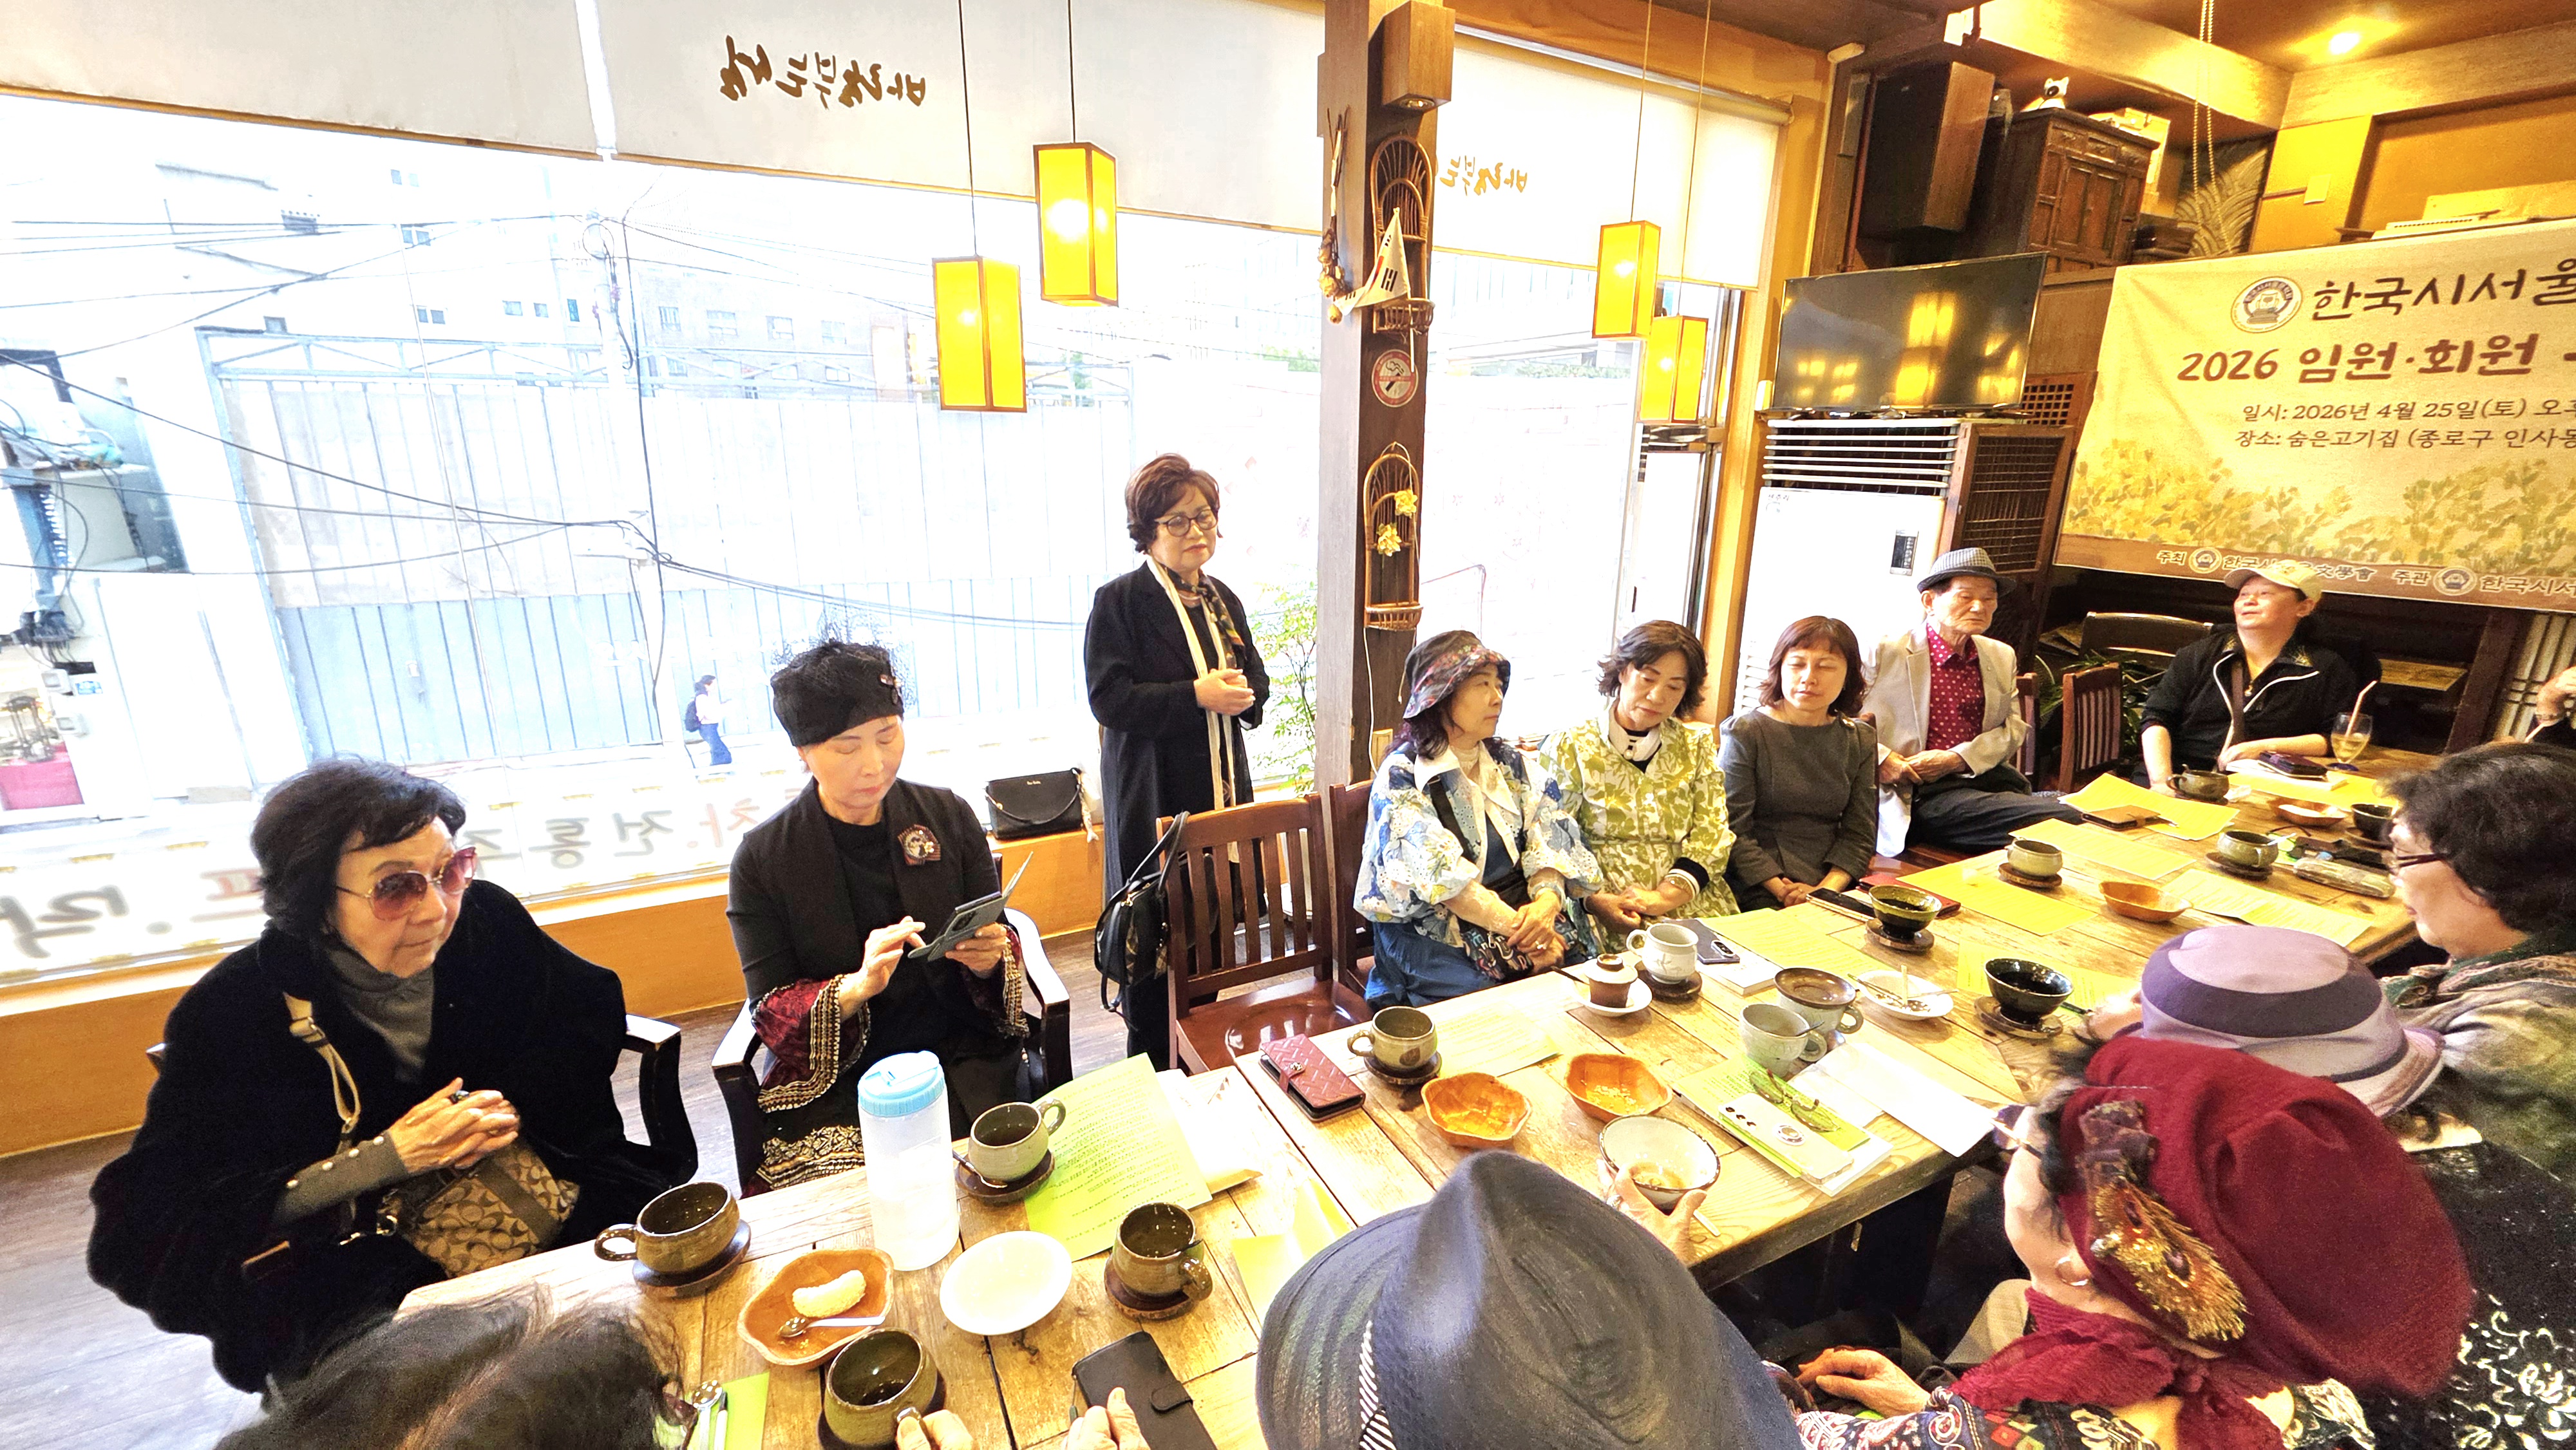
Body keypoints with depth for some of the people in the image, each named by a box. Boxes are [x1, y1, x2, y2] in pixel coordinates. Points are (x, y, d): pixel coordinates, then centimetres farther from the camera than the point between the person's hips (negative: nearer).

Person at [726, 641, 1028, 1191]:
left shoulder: (948, 816, 3)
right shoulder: (762, 857, -1)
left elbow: (1002, 942, 9)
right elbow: (771, 1015, -1)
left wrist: (991, 957, -15)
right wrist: (858, 986, -21)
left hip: (963, 1062, 1)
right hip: (834, 1083, -1)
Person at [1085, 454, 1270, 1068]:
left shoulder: (1223, 599, 13)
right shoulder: (1119, 600, -7)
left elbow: (1257, 680, 19)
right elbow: (1109, 697, -15)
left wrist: (1242, 693, -5)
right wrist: (1196, 695, -20)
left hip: (1222, 787, 6)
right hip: (1155, 795, -5)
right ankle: (1153, 1061, 20)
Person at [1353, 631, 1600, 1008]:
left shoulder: (1511, 764, 11)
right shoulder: (1401, 777, -7)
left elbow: (1548, 842, 1)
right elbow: (1443, 877, -16)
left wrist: (1546, 900, -20)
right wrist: (1516, 927, -23)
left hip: (1523, 910, 5)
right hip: (1436, 932, -5)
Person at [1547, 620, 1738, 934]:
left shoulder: (1697, 745, 13)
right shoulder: (1571, 747, 2)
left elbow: (1712, 834, 5)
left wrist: (1664, 897, -10)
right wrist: (1595, 900, -18)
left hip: (1691, 905, 3)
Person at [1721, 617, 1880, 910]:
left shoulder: (1861, 740, 10)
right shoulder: (1745, 733, -4)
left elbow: (1859, 833, 7)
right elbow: (1733, 830, -8)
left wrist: (1827, 889, -9)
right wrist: (1784, 892, -16)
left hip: (1834, 892, 4)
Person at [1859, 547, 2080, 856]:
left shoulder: (2001, 656, 20)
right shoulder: (1884, 653, -1)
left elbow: (2014, 729, 15)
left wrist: (1956, 759, -4)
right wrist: (1879, 758, -17)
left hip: (1992, 782, 7)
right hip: (1923, 796, -7)